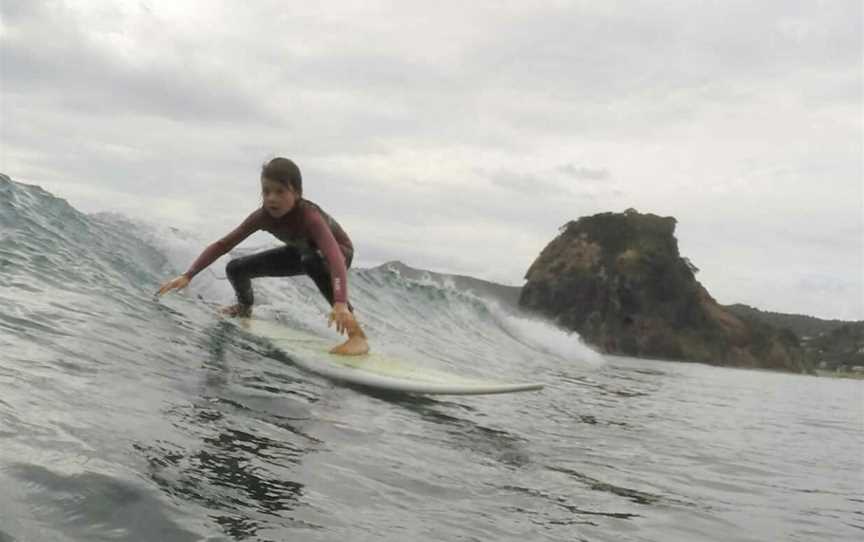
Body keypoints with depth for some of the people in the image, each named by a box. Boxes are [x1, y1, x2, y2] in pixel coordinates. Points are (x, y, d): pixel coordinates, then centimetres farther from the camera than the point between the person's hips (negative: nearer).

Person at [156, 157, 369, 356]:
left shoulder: (310, 217, -40)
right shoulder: (262, 216, -24)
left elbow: (334, 257, -55)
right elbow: (222, 244, -18)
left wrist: (340, 303, -70)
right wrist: (187, 276, -28)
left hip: (339, 250, -6)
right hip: (300, 251, 6)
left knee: (311, 260, -42)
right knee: (236, 269, -3)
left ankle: (357, 334, -40)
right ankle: (244, 307, 34)